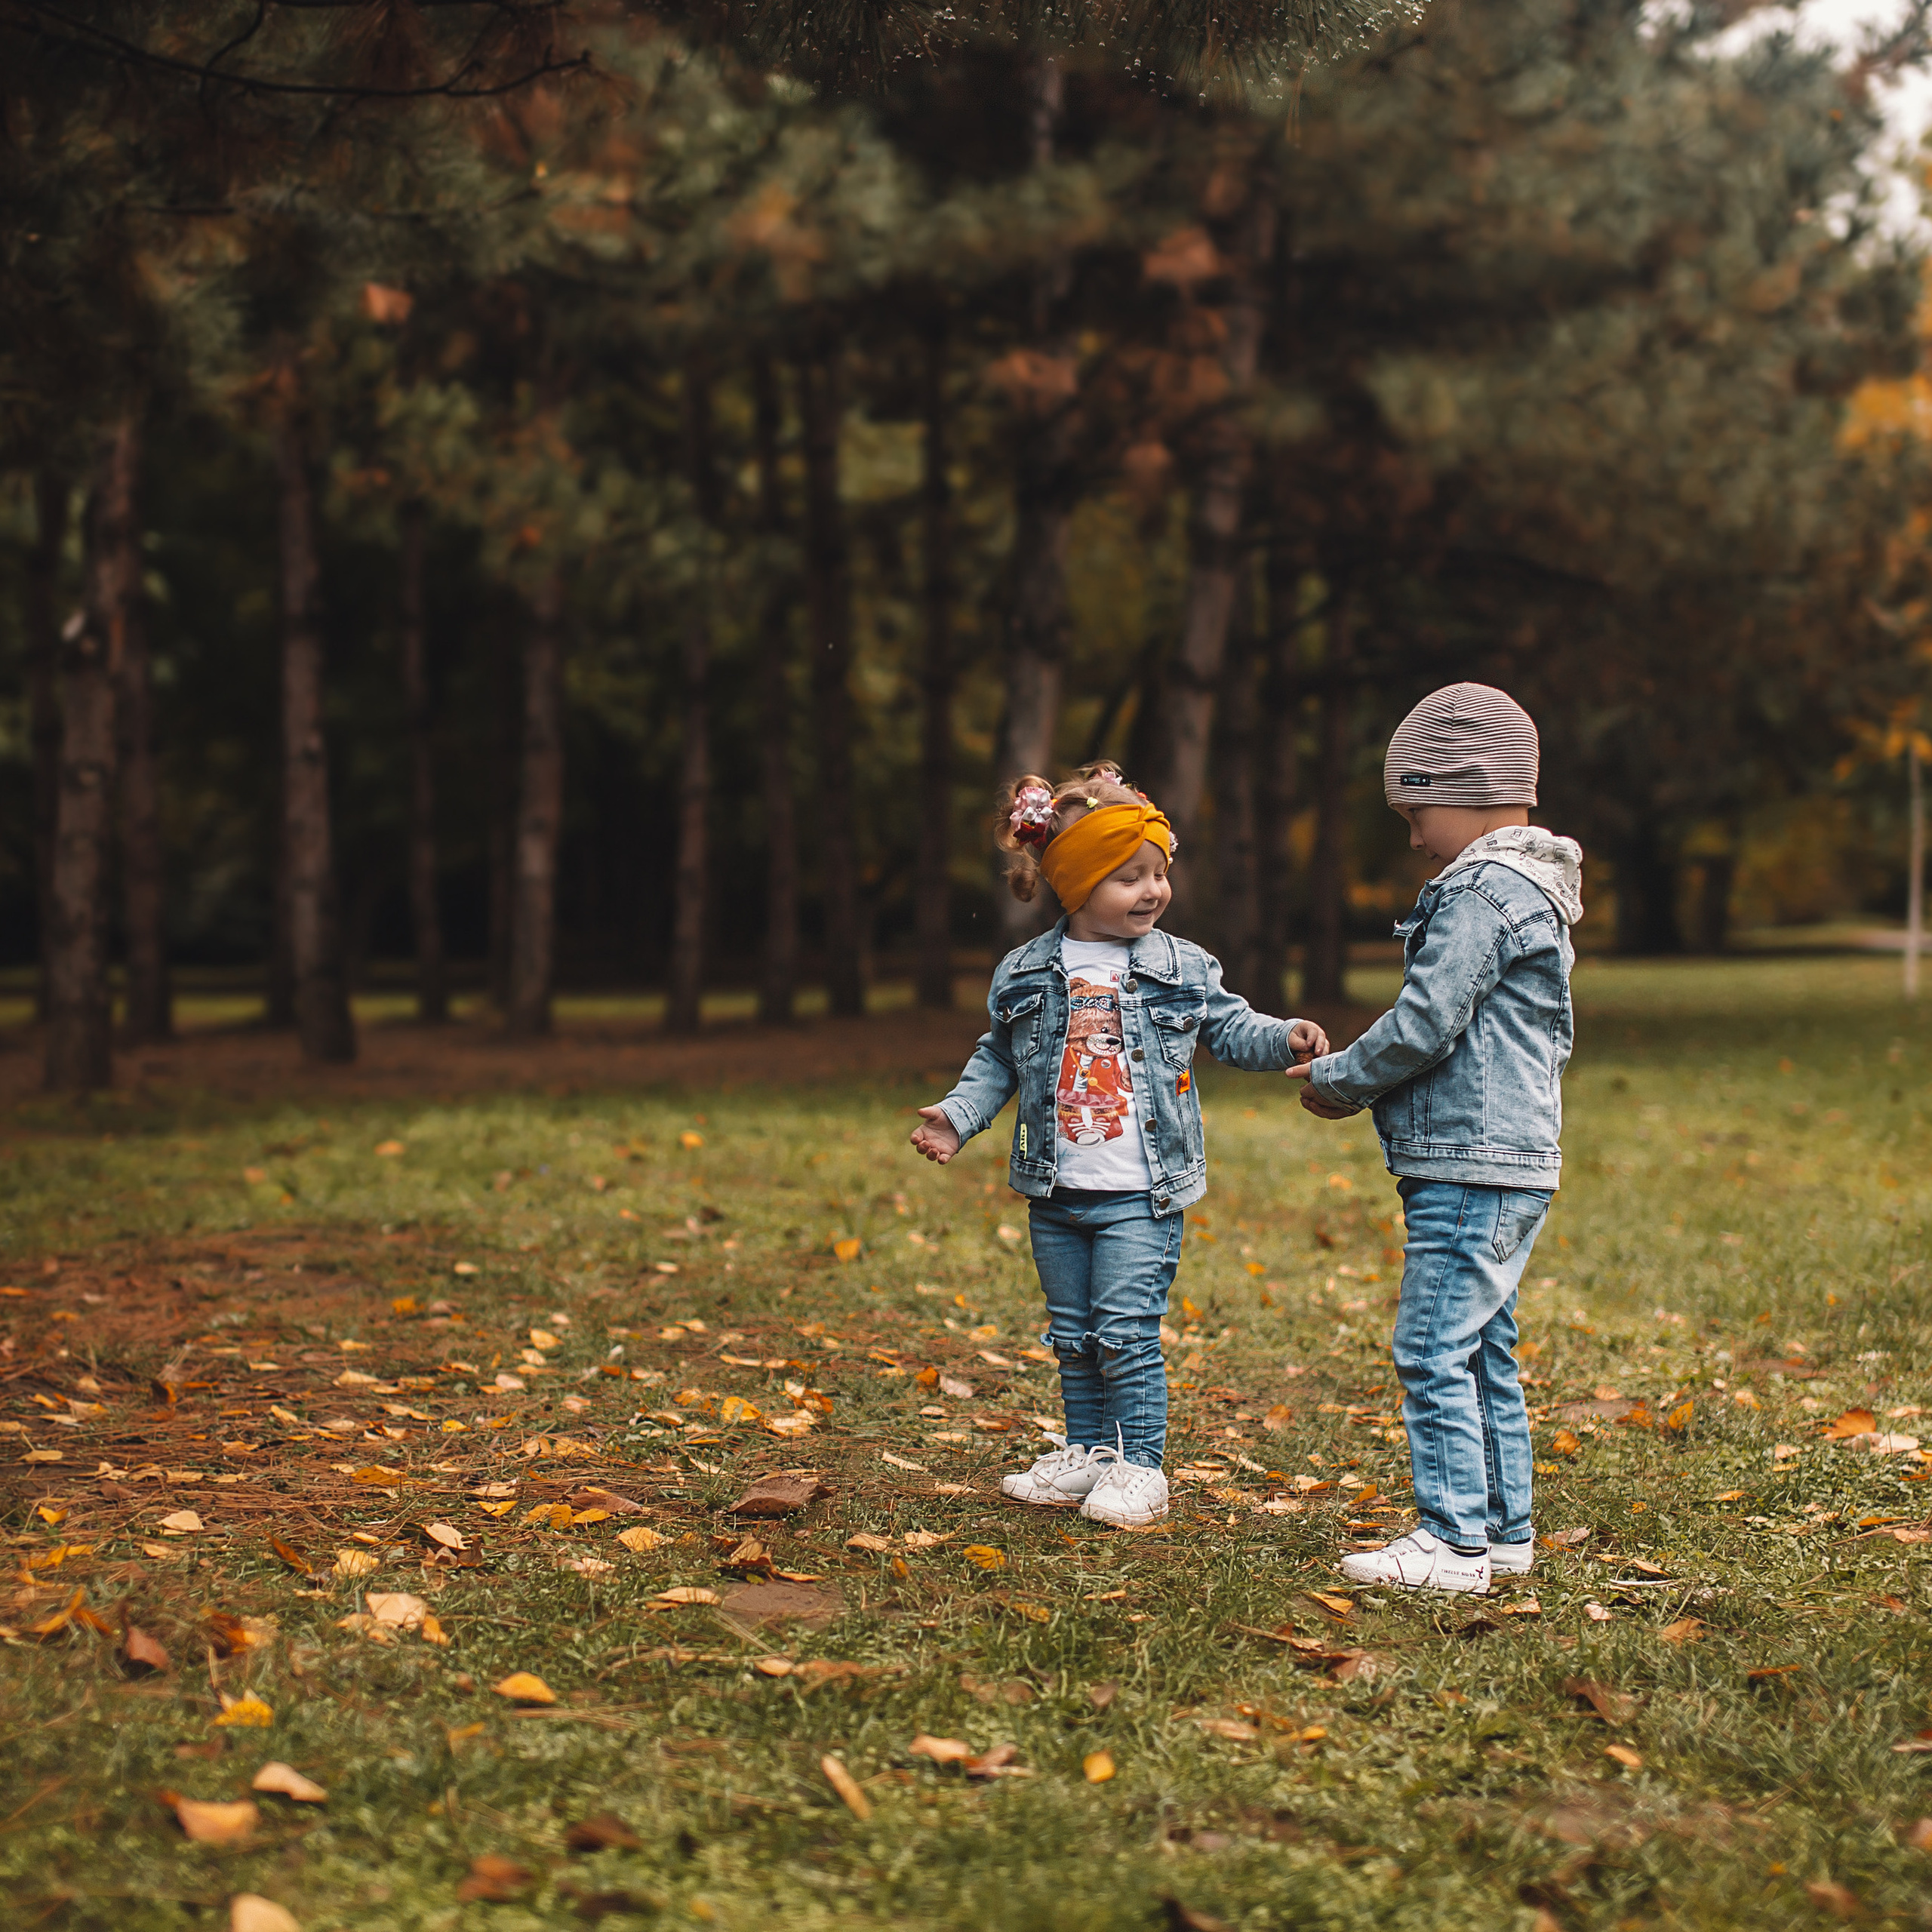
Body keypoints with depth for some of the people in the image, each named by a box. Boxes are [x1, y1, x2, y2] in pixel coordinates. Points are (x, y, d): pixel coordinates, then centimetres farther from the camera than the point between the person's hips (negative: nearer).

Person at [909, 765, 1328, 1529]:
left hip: (1141, 1194, -3)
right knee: (1074, 1335, 13)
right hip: (1056, 1194, 3)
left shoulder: (1181, 969, -1)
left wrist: (1286, 1038, -11)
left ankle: (1139, 1468, 5)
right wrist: (956, 1116, 1)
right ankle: (1087, 1453, 27)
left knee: (1126, 1333, -6)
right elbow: (998, 1062, 12)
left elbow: (1231, 1029, 7)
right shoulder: (1024, 977, 2)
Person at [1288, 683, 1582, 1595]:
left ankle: (1454, 1539, -7)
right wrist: (1364, 1080, 13)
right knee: (1483, 1350, 15)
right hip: (1507, 1166, 11)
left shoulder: (1485, 892, -14)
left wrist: (1338, 1083, -3)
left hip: (1473, 1170, -11)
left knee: (1433, 1349, -9)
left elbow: (1423, 1023, -18)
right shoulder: (1526, 891, 18)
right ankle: (1503, 1527, 21)